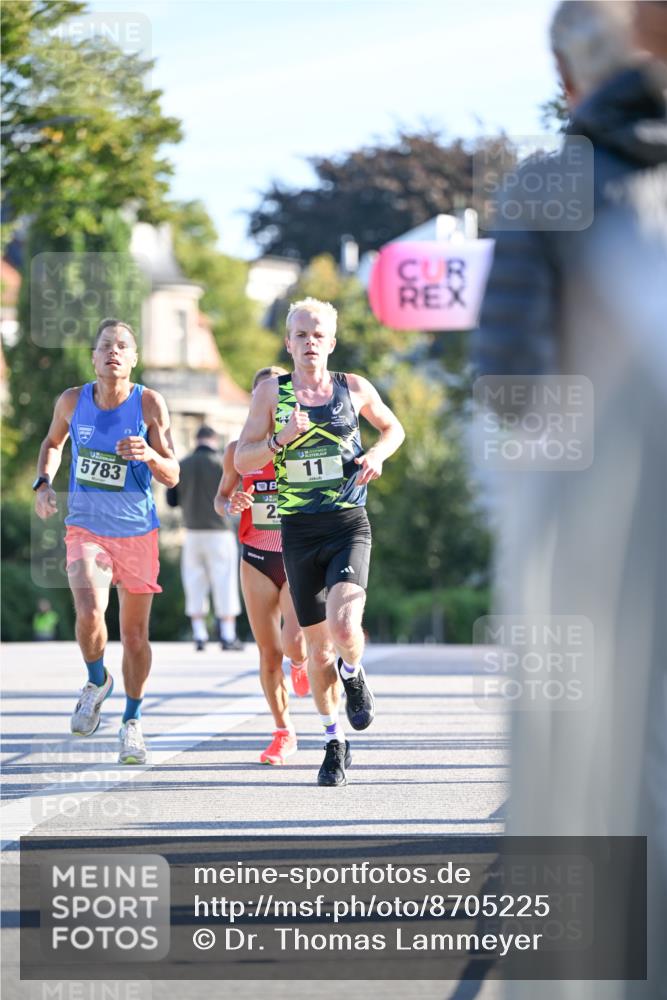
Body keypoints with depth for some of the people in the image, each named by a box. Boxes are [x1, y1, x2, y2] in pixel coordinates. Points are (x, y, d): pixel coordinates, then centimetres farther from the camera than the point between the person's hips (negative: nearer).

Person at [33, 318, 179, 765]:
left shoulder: (150, 404, -11)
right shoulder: (72, 401, -5)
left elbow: (172, 476, -10)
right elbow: (53, 442, 17)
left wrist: (149, 455, -31)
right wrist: (43, 482, 0)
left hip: (138, 532, 0)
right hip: (86, 529, 0)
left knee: (135, 633, 6)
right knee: (88, 615, -22)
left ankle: (133, 722, 25)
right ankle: (97, 682, 9)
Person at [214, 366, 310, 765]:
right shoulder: (239, 450, 0)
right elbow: (222, 497, 13)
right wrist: (230, 505, -10)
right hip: (257, 559, 2)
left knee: (294, 644, -18)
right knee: (268, 652, 1)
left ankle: (302, 663, 21)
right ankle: (284, 733, 16)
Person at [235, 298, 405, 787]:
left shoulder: (355, 388, 4)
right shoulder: (272, 392, 2)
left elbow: (393, 427, 20)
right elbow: (243, 460, 1)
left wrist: (378, 453, 0)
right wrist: (281, 439, -16)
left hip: (349, 525, -1)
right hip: (299, 529, 1)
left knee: (344, 626, -24)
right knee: (318, 644, 7)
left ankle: (354, 674, 12)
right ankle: (335, 741, 24)